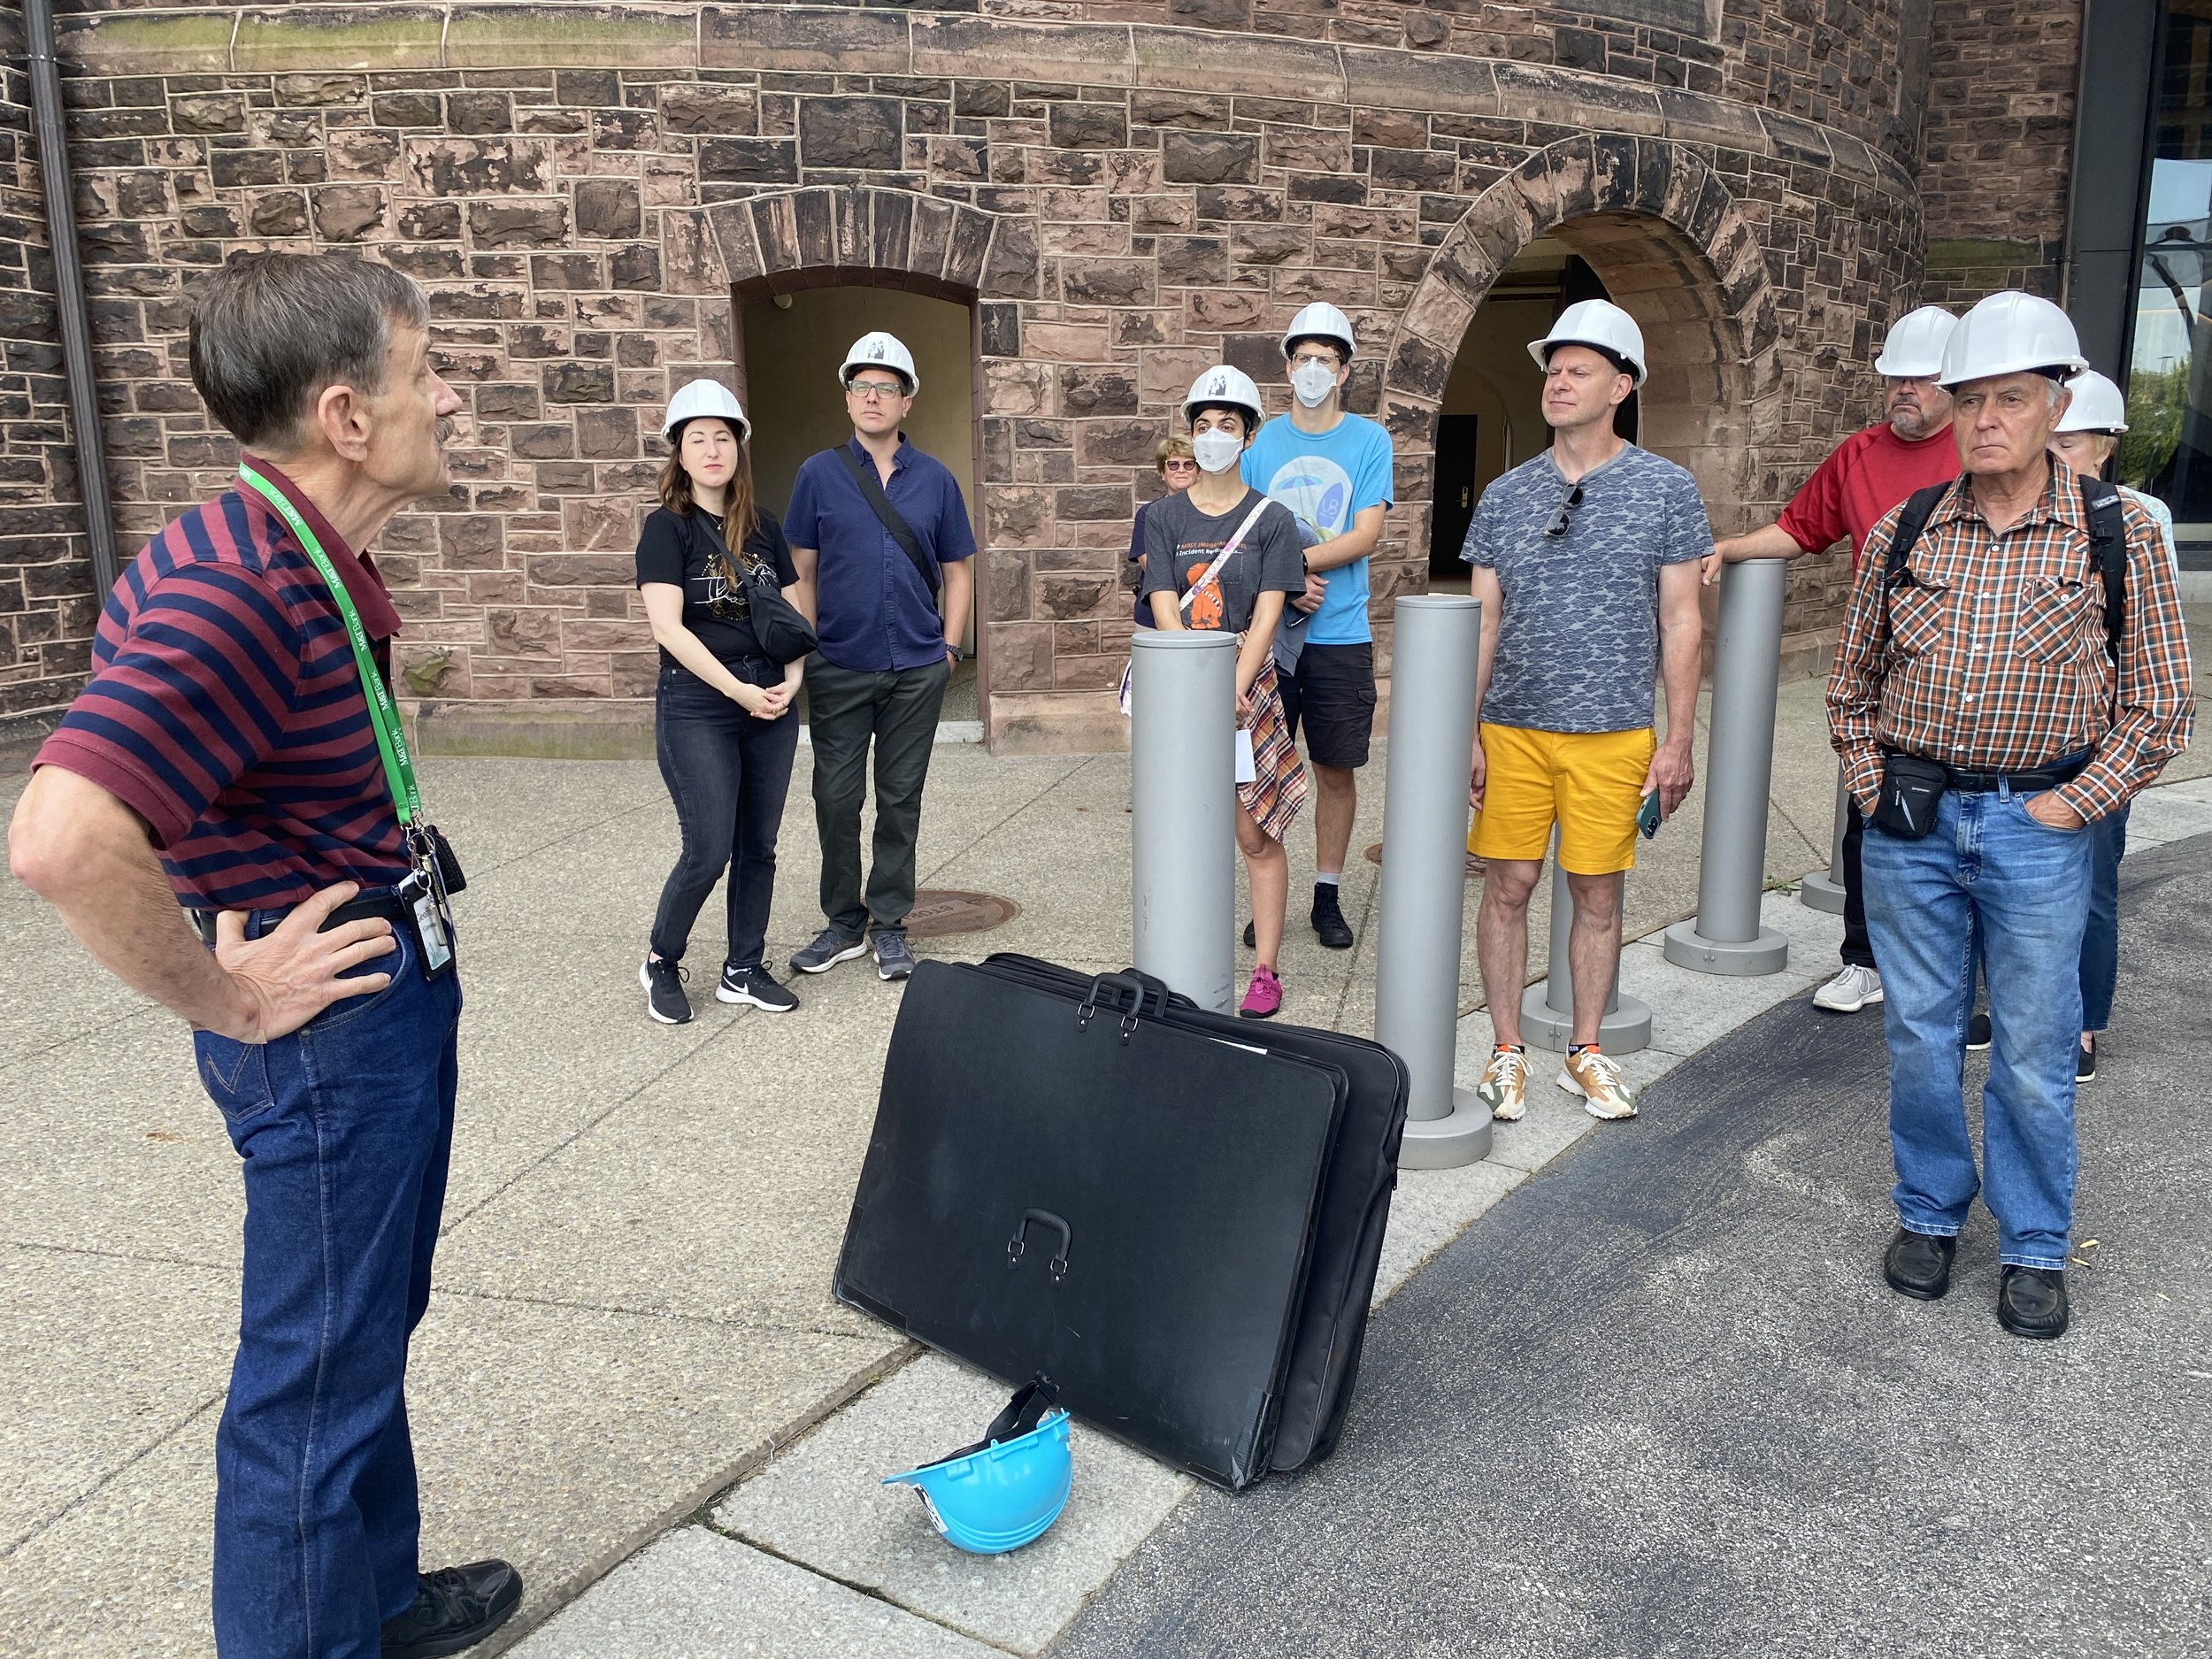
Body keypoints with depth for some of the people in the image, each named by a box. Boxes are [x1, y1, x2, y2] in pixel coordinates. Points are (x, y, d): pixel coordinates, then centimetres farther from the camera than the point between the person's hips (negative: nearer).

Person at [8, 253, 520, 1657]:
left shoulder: (308, 557, 6)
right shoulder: (241, 589, -27)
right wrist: (223, 1001, -21)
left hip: (393, 995, 10)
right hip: (331, 1022, -10)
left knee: (371, 1332, 24)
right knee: (318, 1380, 5)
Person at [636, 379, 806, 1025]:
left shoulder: (764, 527, 9)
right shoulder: (668, 527, -5)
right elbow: (668, 627, -13)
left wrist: (791, 680, -6)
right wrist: (737, 689, -17)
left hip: (770, 701, 5)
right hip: (696, 705, -5)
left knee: (758, 846, 9)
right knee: (708, 850, -7)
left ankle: (744, 970, 22)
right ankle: (661, 962, 16)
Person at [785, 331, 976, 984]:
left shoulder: (935, 479, 5)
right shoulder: (818, 474, 3)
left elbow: (957, 570, 10)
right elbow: (802, 570, 5)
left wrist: (950, 645, 1)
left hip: (917, 668, 1)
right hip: (838, 668, 0)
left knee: (901, 800, 7)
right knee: (837, 798, 4)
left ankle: (889, 924, 19)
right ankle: (844, 923, 20)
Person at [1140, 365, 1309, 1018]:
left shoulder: (1271, 519, 3)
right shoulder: (1165, 516, 6)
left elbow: (1265, 617, -5)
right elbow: (1165, 610, -2)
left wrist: (1232, 692, -18)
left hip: (1249, 684, -1)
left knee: (1256, 835, -1)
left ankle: (1265, 970, 6)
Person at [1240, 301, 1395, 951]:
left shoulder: (1369, 440, 2)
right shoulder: (1261, 441, 6)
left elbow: (1365, 536, -7)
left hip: (1340, 634, -1)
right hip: (1269, 629, 1)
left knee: (1337, 768, 6)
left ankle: (1327, 896, 18)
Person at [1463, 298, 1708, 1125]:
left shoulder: (1665, 489, 0)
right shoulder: (1505, 495, 5)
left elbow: (1679, 621, 0)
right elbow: (1482, 621, 6)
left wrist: (1678, 739, -3)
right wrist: (1465, 733, 1)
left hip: (1613, 733, -1)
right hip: (1512, 730, 2)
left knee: (1598, 894, 7)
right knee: (1508, 887, 4)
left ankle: (1586, 1052, 23)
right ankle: (1507, 1052, 18)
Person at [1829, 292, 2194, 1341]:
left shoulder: (2117, 535, -3)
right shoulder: (1902, 533, 2)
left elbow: (2160, 702, 0)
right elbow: (1850, 682, 13)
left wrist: (2072, 806, -7)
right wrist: (1873, 789, 4)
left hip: (2035, 828, -2)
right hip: (1910, 822, 2)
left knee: (2034, 1051, 7)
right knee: (1920, 1033, 12)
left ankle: (2034, 1250, 24)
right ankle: (1928, 1215, 30)